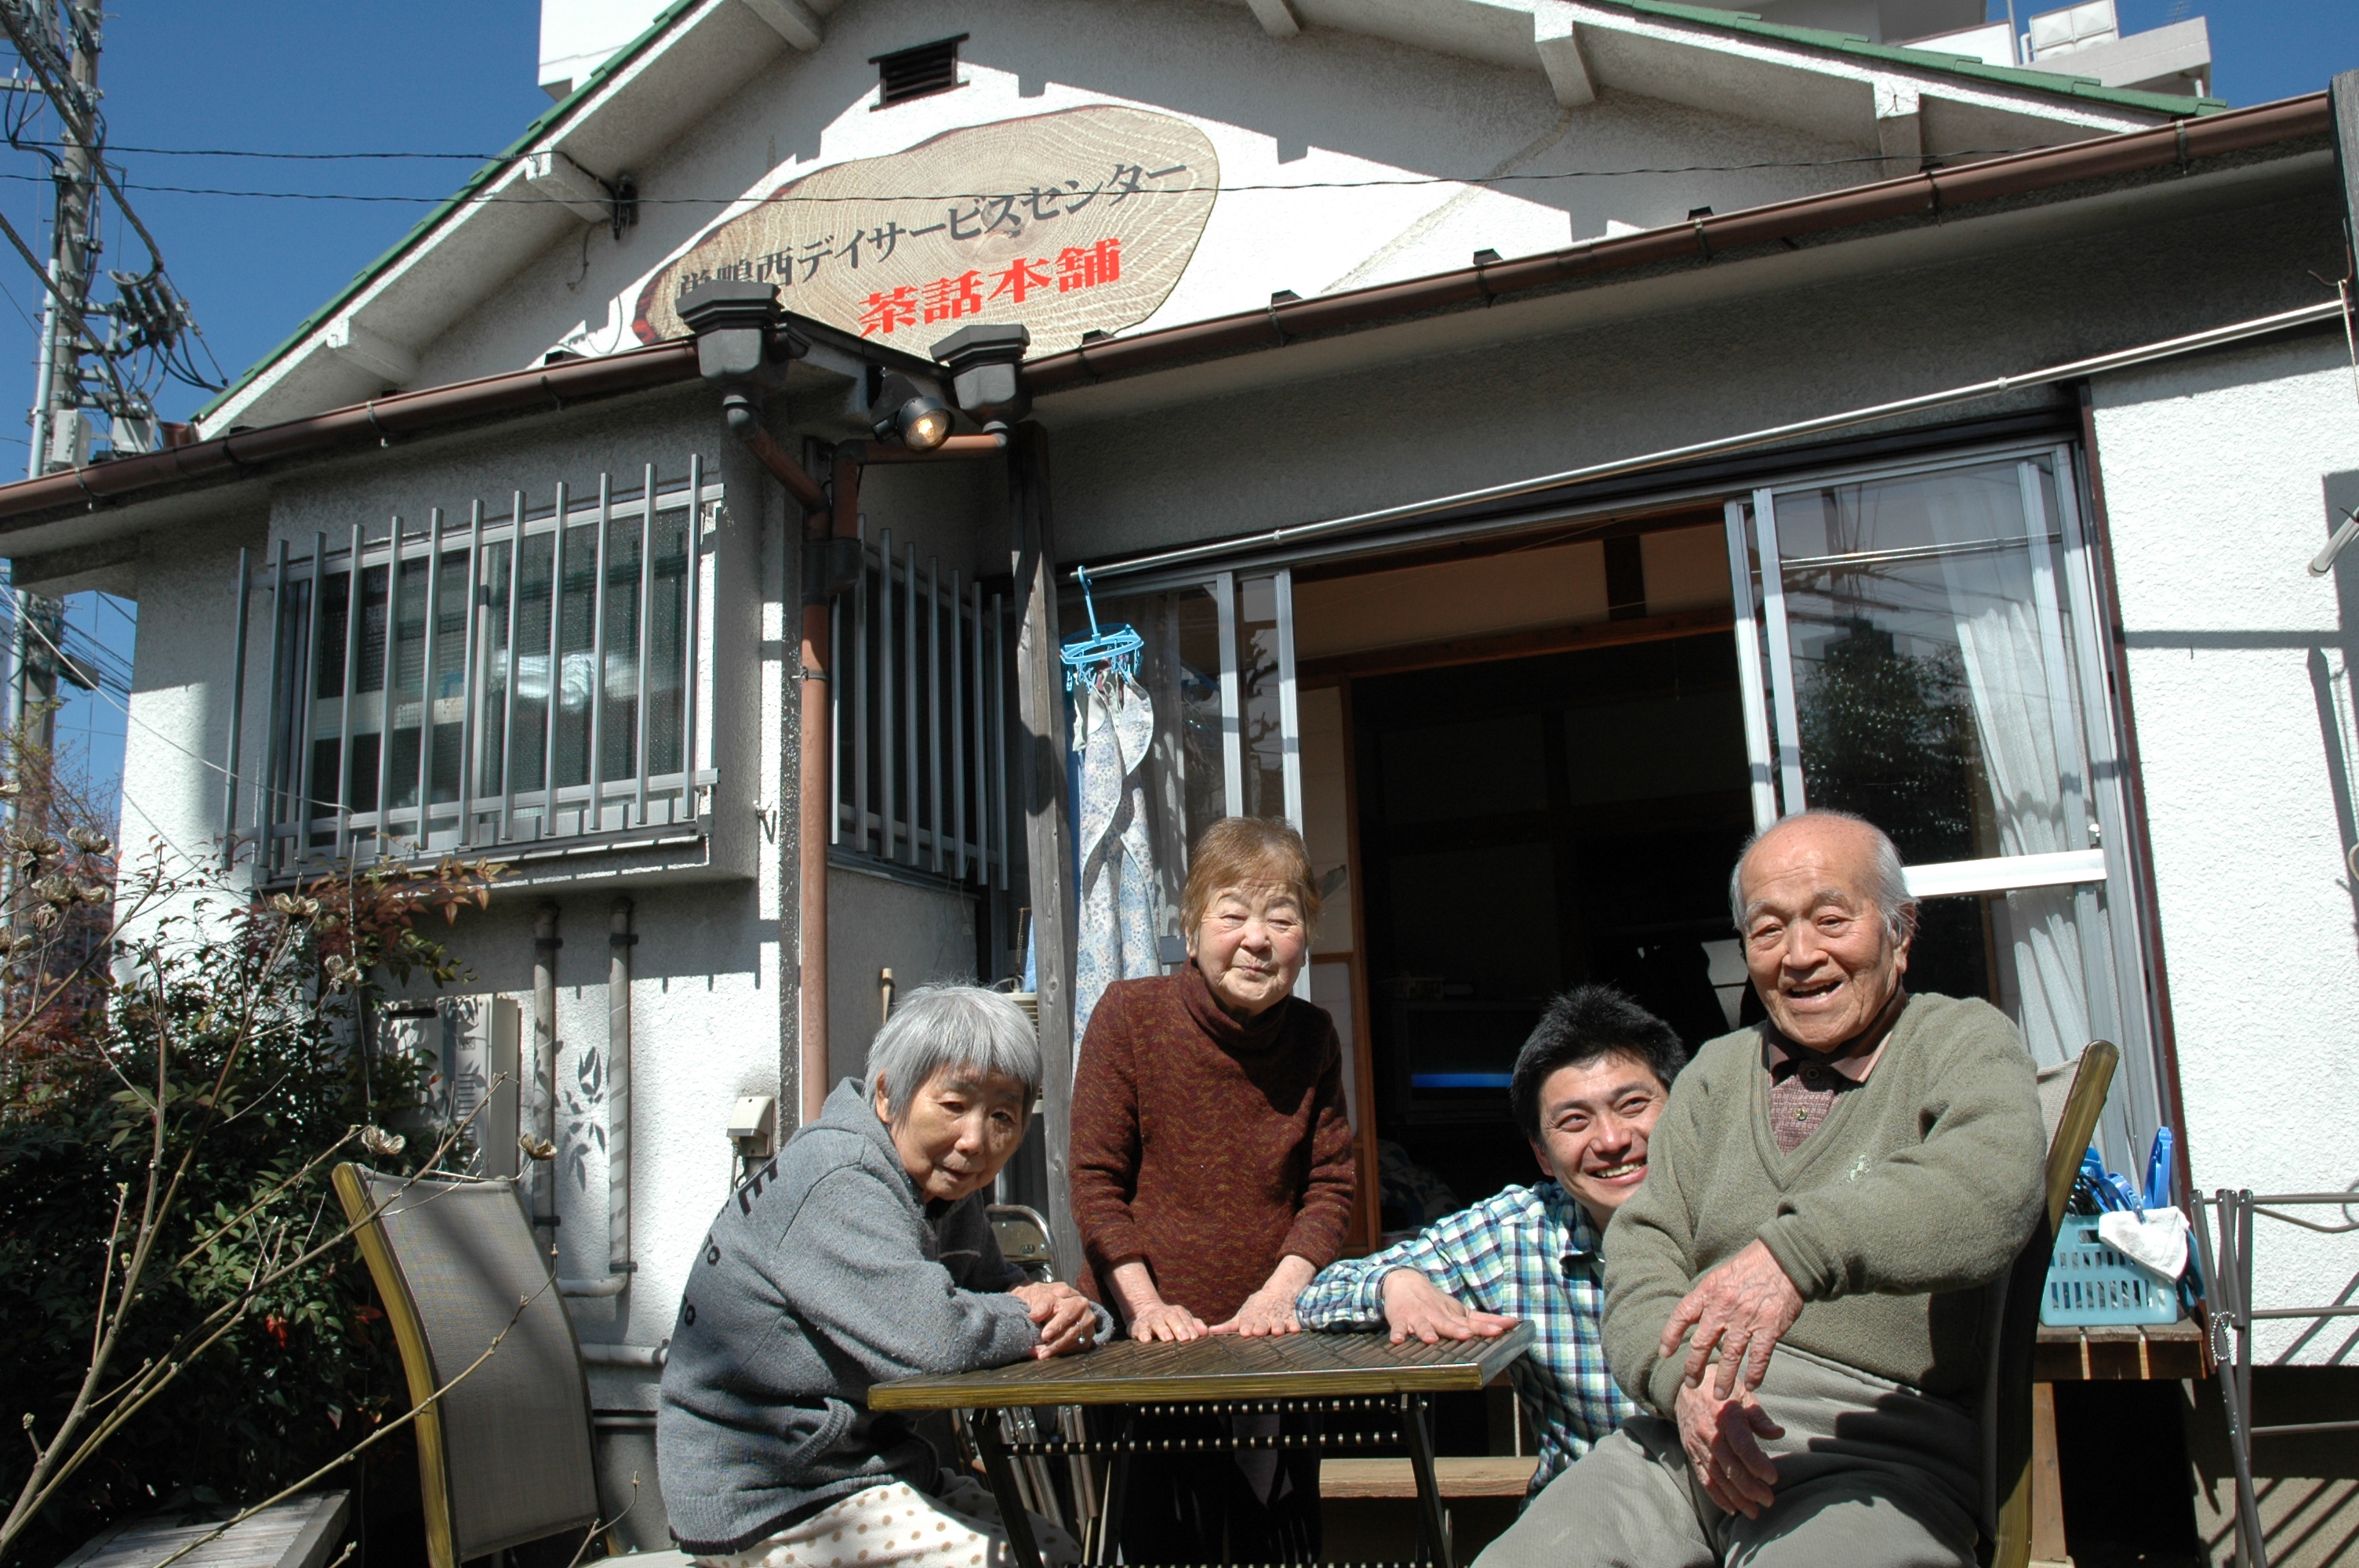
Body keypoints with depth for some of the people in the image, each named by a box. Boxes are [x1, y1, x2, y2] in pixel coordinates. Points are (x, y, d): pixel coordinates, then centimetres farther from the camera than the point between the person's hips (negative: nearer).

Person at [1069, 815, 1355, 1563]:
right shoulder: (1130, 1013, -9)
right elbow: (1096, 1179, -8)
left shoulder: (1313, 1035, 1)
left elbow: (1331, 1184, 3)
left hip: (1272, 1342, 3)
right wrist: (1144, 1305, -15)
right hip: (1145, 1342, -3)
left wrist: (1278, 1292, -12)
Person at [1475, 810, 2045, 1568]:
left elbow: (1989, 1187, -16)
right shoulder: (1715, 1073, 20)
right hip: (1682, 1435, 4)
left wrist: (1798, 1252, -32)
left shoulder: (1964, 1043, 7)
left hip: (1877, 1453, -3)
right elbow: (1644, 1251, 11)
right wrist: (1686, 1380, -11)